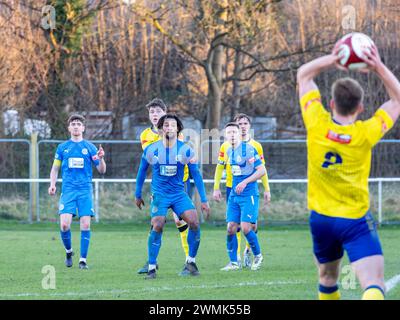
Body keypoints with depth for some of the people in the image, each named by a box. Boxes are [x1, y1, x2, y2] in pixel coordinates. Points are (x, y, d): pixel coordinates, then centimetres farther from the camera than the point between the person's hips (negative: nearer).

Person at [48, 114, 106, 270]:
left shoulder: (89, 147, 7)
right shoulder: (63, 147, 10)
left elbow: (102, 171, 8)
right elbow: (55, 168, 17)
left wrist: (101, 159, -12)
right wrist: (52, 184, 1)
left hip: (85, 190, 0)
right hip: (68, 189, 0)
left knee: (85, 225, -8)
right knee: (64, 224, -14)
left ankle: (83, 260, 1)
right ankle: (69, 251, 13)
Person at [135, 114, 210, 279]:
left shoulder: (186, 150, -3)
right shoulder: (151, 150, -3)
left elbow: (196, 175, 2)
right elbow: (142, 171, 13)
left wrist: (204, 200, 0)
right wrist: (138, 195, 19)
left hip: (179, 193, 1)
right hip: (159, 194, -1)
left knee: (194, 222, -17)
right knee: (157, 226, -19)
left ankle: (191, 262, 1)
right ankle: (151, 267, -7)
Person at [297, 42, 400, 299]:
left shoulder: (316, 125, -10)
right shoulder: (365, 134, -12)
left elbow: (304, 75, 6)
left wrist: (332, 60, -4)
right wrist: (379, 68, -4)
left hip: (321, 218, 4)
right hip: (356, 221, -4)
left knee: (328, 279, 24)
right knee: (374, 285, -17)